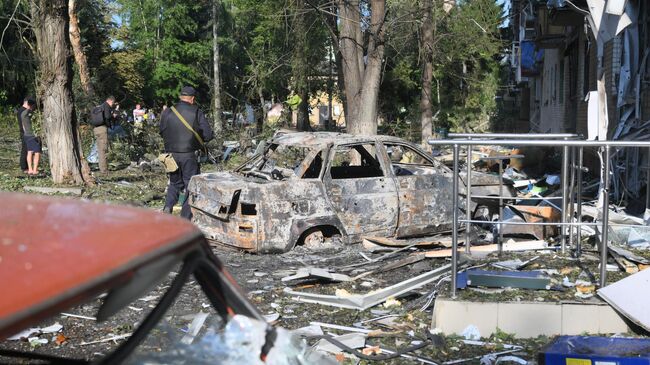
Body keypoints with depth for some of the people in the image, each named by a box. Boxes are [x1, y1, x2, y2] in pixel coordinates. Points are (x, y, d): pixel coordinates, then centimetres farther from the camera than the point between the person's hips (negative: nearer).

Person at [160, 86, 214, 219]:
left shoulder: (167, 112, 2)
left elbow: (162, 132, 12)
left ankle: (168, 207, 3)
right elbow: (208, 135, -8)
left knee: (174, 183, 22)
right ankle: (186, 218, 7)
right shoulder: (196, 113, -7)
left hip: (171, 154, 4)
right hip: (189, 155, -4)